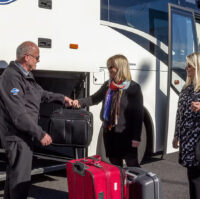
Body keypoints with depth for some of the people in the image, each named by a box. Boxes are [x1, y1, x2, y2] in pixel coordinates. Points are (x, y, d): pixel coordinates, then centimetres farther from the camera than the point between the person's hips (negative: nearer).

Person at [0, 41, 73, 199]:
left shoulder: (26, 75, 9)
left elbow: (40, 93, 28)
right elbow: (19, 115, -27)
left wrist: (61, 98, 22)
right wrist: (41, 134, -21)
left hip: (24, 134, 10)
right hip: (17, 136, -10)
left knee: (14, 174, 23)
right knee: (21, 179, -3)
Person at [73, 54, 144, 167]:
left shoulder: (133, 88, -11)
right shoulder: (108, 85, 6)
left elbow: (138, 114, -11)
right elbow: (95, 98, 17)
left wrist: (136, 137, -15)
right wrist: (80, 102, -2)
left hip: (126, 134, -6)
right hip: (109, 132, 6)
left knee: (132, 165, 2)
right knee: (114, 164, 17)